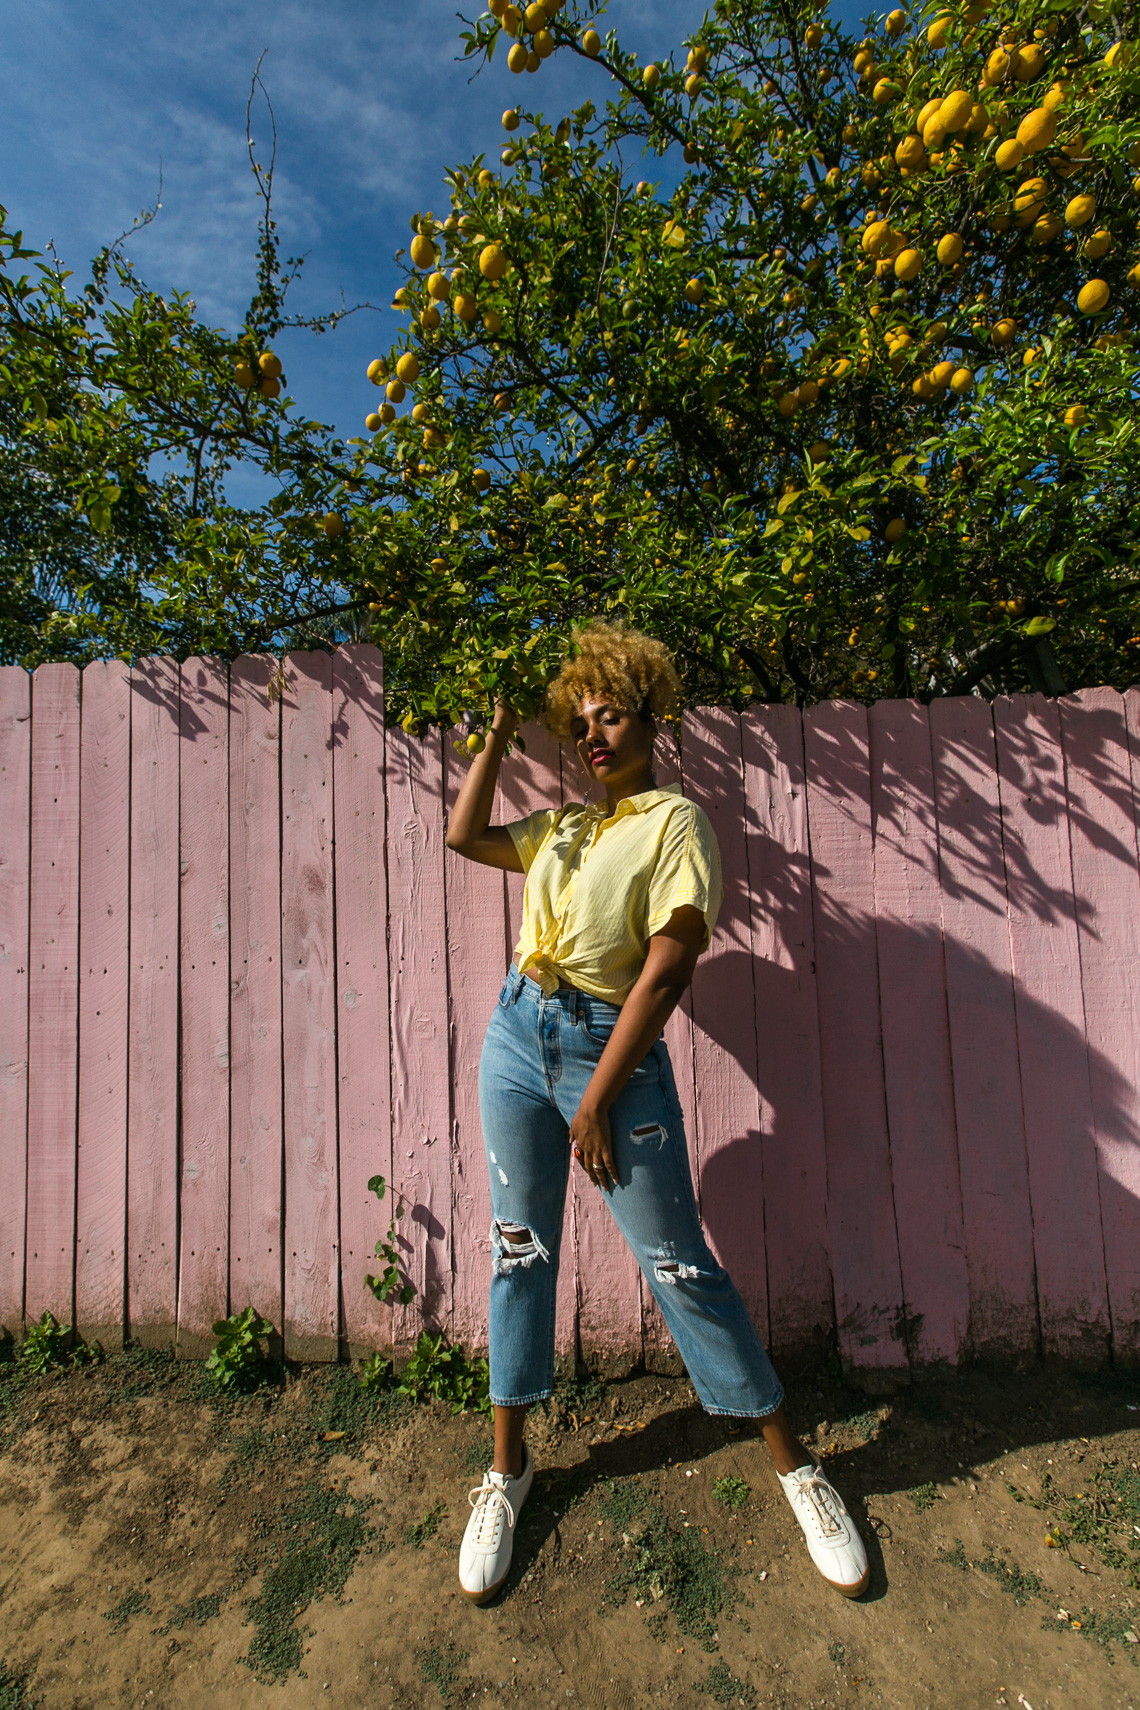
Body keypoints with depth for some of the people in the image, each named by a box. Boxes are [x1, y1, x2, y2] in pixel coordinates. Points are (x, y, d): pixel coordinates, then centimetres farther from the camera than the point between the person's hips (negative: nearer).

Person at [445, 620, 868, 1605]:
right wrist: (499, 736, 17)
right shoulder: (565, 823, 14)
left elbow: (666, 969, -14)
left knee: (679, 1263, 4)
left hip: (614, 1051, -5)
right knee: (519, 1251, 13)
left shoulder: (677, 821, -7)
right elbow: (465, 836, 20)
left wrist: (597, 1099, -14)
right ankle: (509, 1466, 34)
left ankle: (795, 1463, 28)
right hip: (518, 1038, 6)